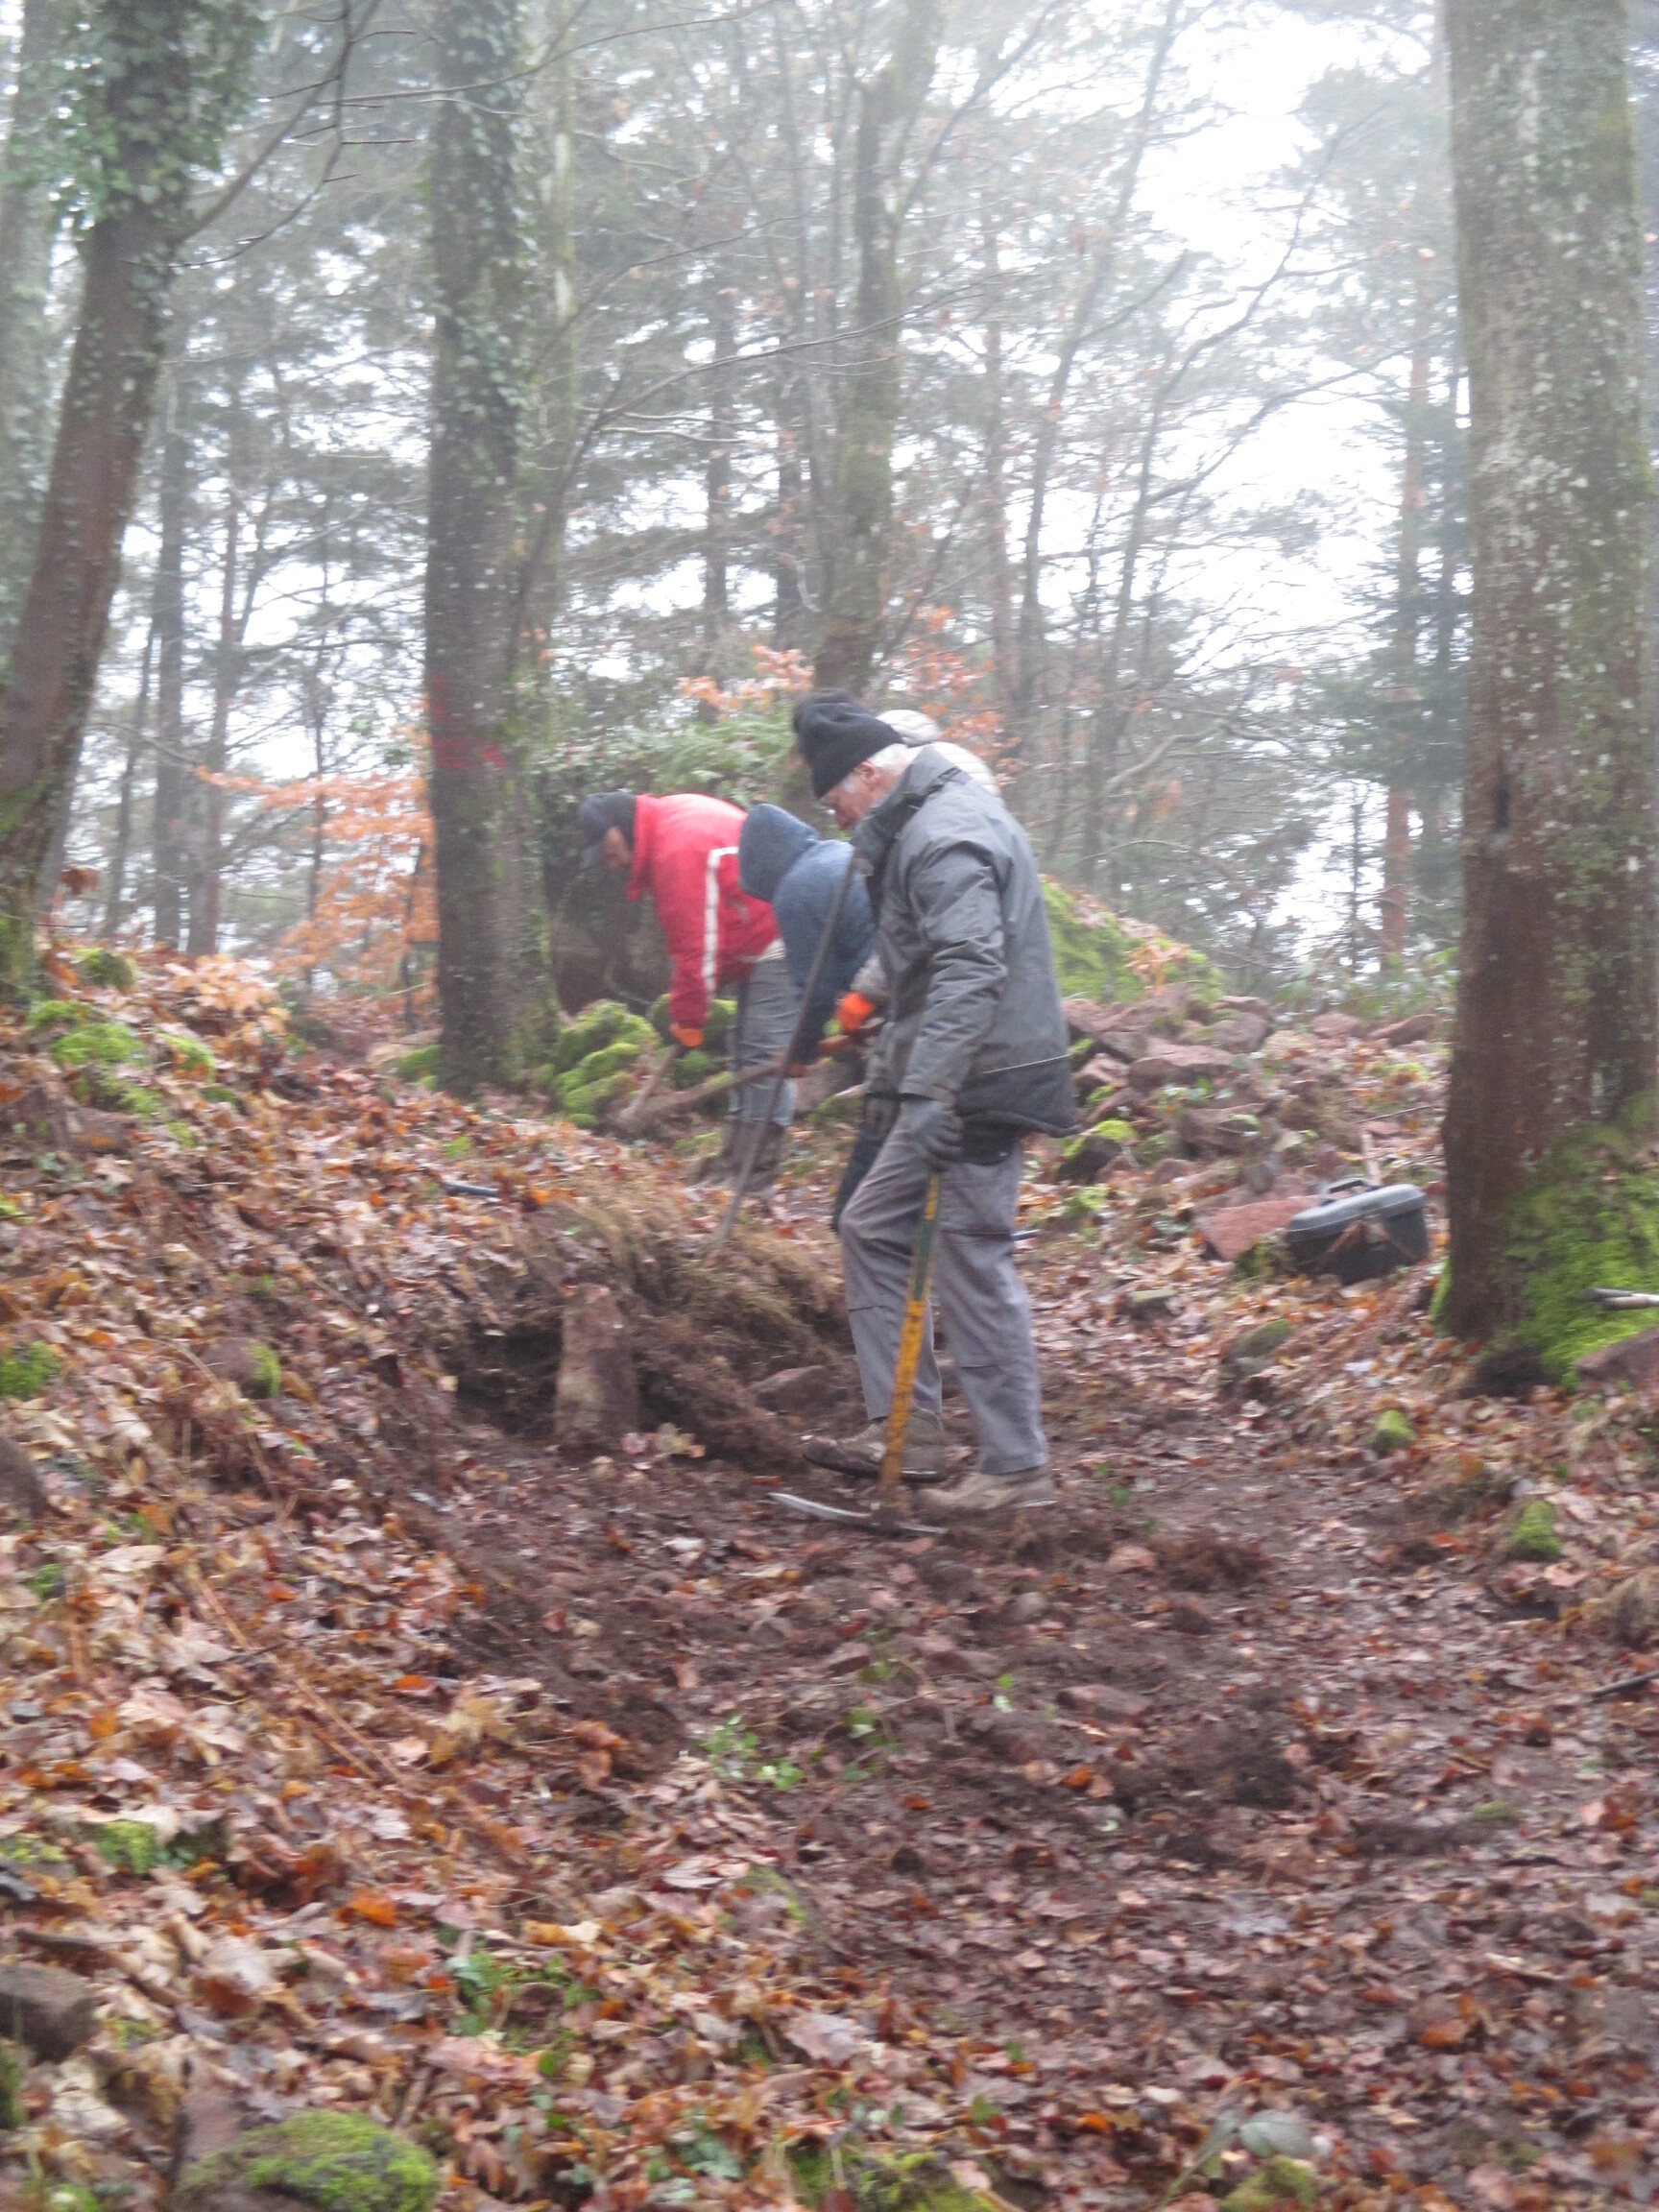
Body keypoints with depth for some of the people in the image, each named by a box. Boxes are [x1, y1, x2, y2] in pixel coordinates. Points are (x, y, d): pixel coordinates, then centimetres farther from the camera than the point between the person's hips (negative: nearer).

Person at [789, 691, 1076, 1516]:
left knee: (973, 1263, -7)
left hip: (979, 1088, -11)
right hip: (945, 1086, 11)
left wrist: (928, 1091, -33)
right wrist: (895, 1072, 24)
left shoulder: (945, 838, -18)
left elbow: (968, 973, -28)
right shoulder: (923, 820, 16)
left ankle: (1016, 1470, 0)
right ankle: (907, 1432, 18)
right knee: (871, 1231, 15)